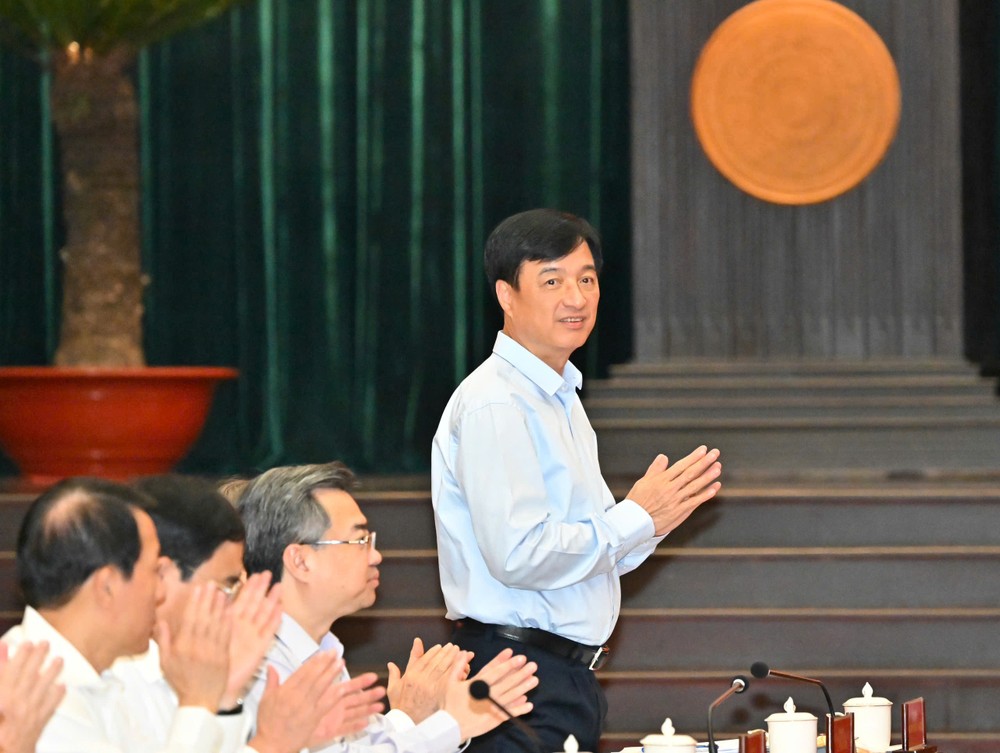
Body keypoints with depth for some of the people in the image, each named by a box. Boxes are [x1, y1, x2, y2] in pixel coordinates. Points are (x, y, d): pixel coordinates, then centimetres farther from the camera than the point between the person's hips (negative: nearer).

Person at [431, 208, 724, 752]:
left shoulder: (561, 399, 18)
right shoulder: (494, 405, -13)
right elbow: (520, 555, -23)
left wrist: (662, 512, 4)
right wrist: (636, 519, -11)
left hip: (569, 677, 9)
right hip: (519, 680, -9)